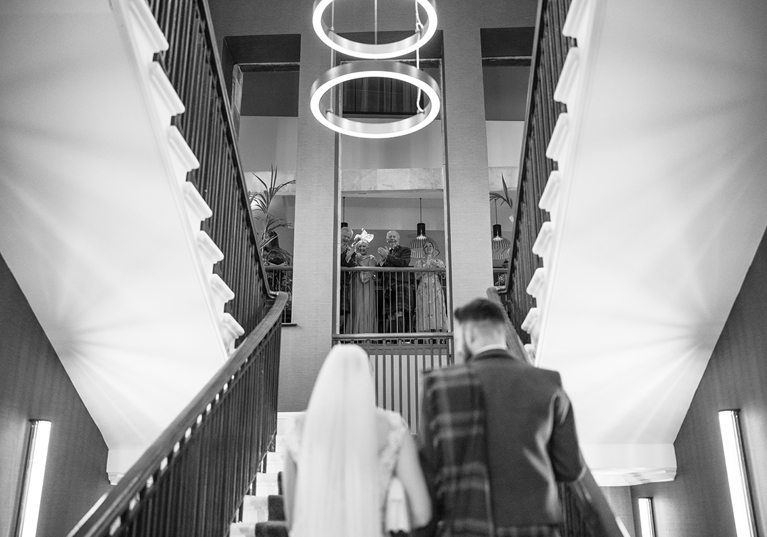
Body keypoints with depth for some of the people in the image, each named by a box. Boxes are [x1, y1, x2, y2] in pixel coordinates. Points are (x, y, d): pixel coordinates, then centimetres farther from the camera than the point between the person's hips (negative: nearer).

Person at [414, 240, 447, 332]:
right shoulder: (419, 262, 13)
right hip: (423, 292, -1)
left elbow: (444, 276, 6)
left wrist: (437, 265, -6)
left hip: (436, 291, 1)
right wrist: (426, 265, -6)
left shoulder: (439, 262, 17)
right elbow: (416, 276, 0)